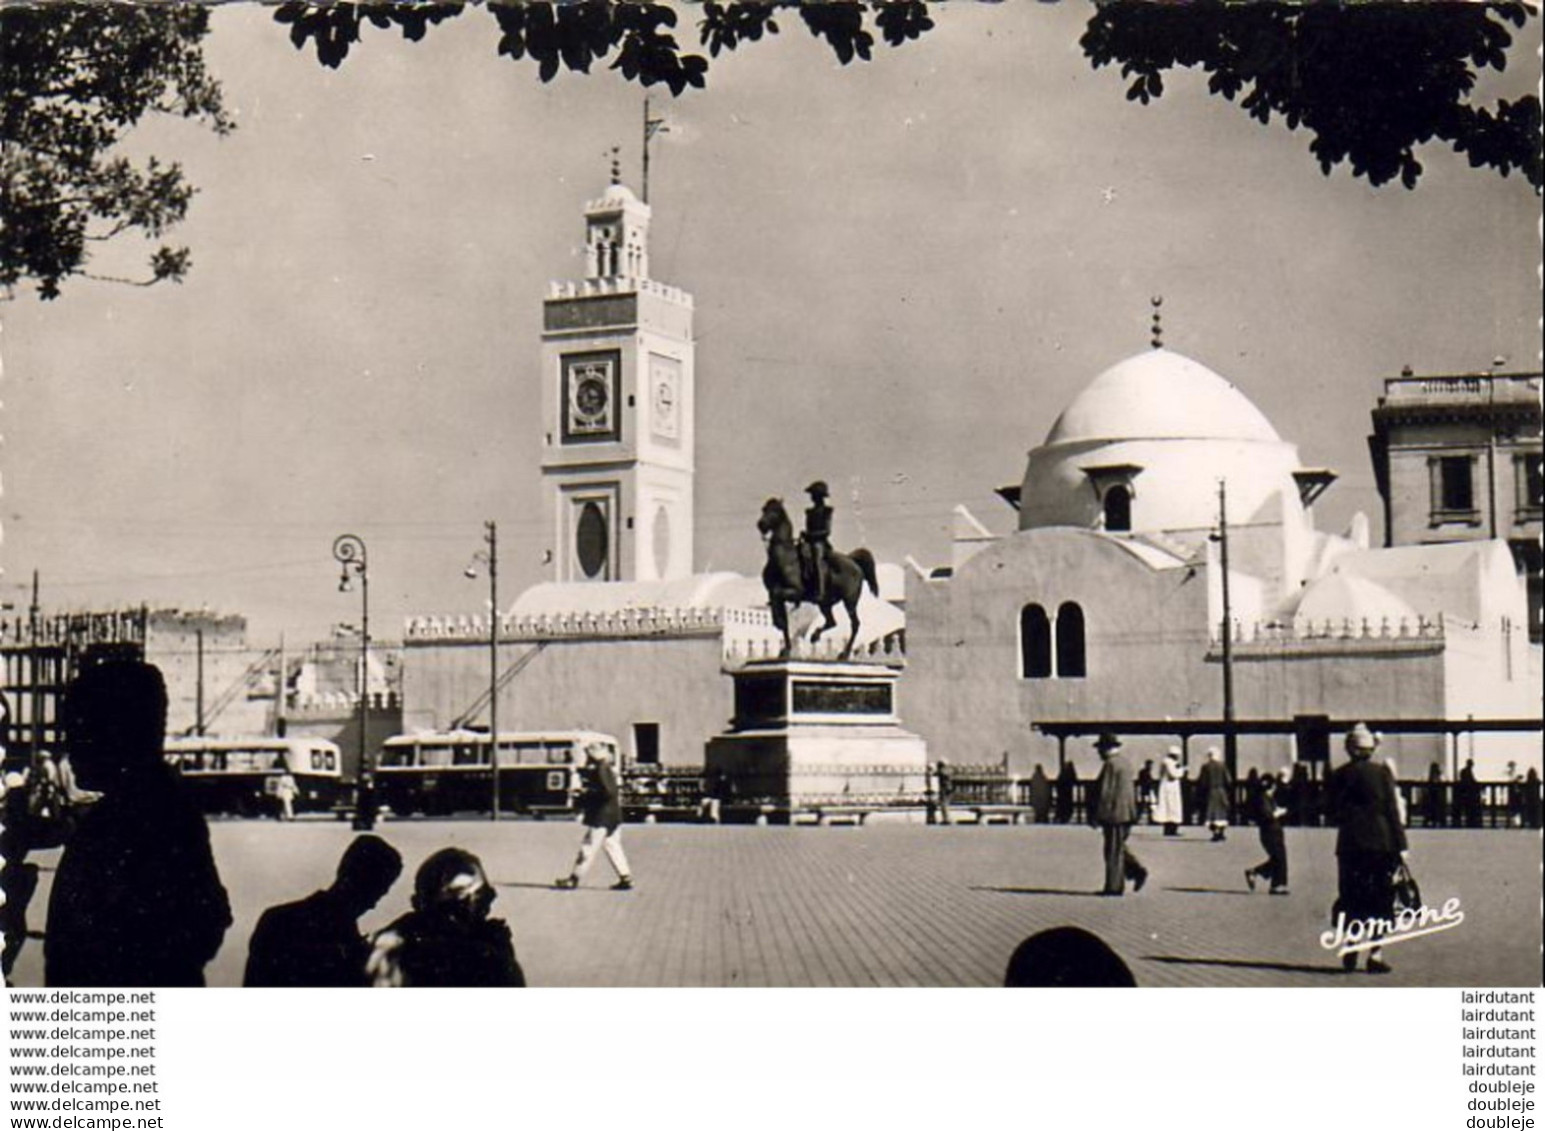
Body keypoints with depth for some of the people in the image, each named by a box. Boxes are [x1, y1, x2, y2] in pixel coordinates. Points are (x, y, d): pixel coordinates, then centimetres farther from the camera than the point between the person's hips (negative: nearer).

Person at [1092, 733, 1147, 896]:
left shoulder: (1111, 764, -15)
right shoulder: (1125, 762, 14)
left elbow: (1106, 792, -18)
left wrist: (1098, 815, -14)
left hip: (1114, 813, -9)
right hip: (1127, 813, 9)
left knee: (1113, 851, -4)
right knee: (1119, 846, 18)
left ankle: (1114, 886, -1)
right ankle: (1137, 871, 7)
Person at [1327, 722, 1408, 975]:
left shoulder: (1340, 775, 3)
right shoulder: (1381, 772, -4)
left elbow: (1335, 813, 6)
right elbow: (1391, 809, -5)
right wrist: (1401, 844, -2)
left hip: (1350, 843, 2)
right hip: (1381, 841, -2)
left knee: (1351, 897, 11)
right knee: (1381, 898, 3)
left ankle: (1350, 950, 9)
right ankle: (1376, 954, -2)